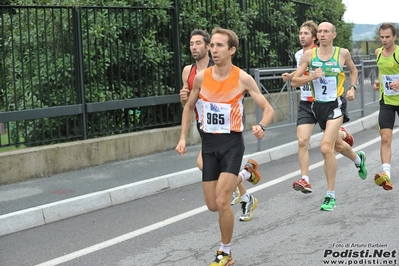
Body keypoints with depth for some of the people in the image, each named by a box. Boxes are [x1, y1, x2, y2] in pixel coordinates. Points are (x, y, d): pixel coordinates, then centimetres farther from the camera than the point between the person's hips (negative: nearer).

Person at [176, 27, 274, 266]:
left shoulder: (243, 79, -10)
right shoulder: (201, 77, -1)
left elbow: (268, 109, -6)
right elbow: (189, 107, 15)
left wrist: (262, 126, -27)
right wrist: (183, 137, 7)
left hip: (232, 143, -4)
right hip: (209, 143, 4)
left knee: (222, 201, -15)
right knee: (213, 205, 8)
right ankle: (239, 178, 40)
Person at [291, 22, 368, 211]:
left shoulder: (343, 53, -5)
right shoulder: (309, 54, -4)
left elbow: (353, 70, 16)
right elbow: (294, 81, -3)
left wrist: (352, 88, 2)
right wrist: (311, 76, -19)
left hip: (336, 105, -4)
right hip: (318, 105, 4)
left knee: (326, 147, -20)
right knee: (337, 145, 23)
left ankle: (330, 196, -9)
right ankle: (358, 159, 59)